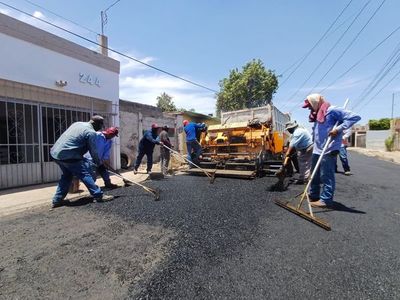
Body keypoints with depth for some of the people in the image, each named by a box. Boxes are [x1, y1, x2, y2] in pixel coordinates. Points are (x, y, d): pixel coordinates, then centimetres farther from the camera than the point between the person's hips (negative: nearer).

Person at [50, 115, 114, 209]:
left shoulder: (77, 123, 15)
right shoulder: (91, 132, -11)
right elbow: (93, 151, -7)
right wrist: (99, 163, 9)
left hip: (55, 152, 9)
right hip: (68, 156, -9)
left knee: (67, 175, 22)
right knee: (85, 174, -3)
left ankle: (57, 200, 28)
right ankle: (99, 196, 0)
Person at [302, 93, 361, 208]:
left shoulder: (332, 110, -10)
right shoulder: (317, 114, 17)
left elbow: (355, 117, -15)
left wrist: (338, 129, -19)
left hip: (328, 150, -9)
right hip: (317, 150, 9)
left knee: (326, 176, -2)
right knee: (314, 175, 16)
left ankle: (326, 199, 8)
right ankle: (313, 195, 29)